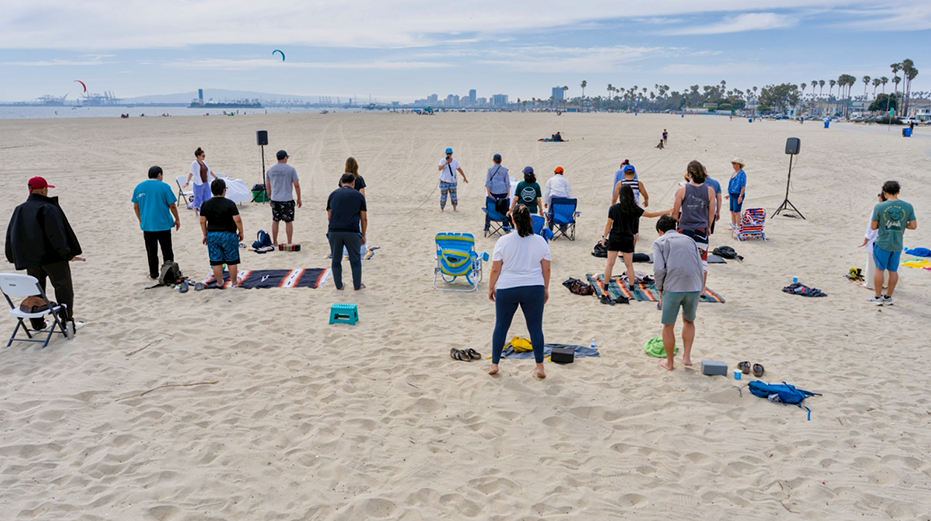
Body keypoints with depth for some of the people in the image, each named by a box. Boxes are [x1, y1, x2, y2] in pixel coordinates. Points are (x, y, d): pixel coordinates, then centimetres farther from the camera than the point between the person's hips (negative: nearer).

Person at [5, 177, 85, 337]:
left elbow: (10, 235, 13)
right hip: (53, 258, -6)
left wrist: (12, 256, 23)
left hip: (30, 259, 6)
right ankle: (68, 322, 0)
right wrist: (68, 254, -19)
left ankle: (38, 323, 25)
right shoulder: (49, 209, -15)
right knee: (64, 290, 3)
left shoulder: (19, 210, 6)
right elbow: (56, 235, -22)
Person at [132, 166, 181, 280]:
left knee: (151, 252, 10)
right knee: (167, 251, 9)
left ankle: (153, 275, 16)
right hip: (163, 224, -3)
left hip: (147, 225, 3)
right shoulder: (164, 186, -7)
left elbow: (135, 207, 9)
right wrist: (177, 219, 4)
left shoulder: (139, 187, 4)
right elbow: (172, 206, -7)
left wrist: (141, 220, 21)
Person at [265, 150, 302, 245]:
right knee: (289, 221, 2)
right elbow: (296, 185, -7)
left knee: (275, 221, 14)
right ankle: (289, 243, 4)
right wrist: (299, 198, 2)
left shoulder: (270, 170, 7)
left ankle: (274, 242, 20)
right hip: (287, 200, -4)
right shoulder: (290, 169, -6)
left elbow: (267, 186, 12)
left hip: (275, 199, 4)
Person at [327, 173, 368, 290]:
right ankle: (357, 285, 20)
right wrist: (363, 235, 17)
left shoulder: (333, 194, 13)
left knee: (336, 260, 15)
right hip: (352, 232, -1)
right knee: (355, 260, 13)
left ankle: (339, 285, 22)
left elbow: (329, 215, 17)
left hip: (334, 231, 2)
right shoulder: (359, 195, 8)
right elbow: (363, 218, 8)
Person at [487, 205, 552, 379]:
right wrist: (545, 288, 17)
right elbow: (546, 269, 5)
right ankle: (540, 368, 11)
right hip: (534, 289, 1)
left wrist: (491, 288, 9)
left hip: (507, 289, -1)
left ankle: (494, 364, 19)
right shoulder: (540, 241, 0)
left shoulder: (503, 241, -6)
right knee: (535, 327, 8)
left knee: (501, 326, 12)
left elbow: (495, 269, -3)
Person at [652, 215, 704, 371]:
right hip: (694, 287, 4)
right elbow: (700, 266, 13)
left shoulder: (659, 242, 8)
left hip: (672, 288, -4)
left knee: (668, 325, 13)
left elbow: (659, 269, -7)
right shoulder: (689, 240, 20)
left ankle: (669, 362, 23)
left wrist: (660, 289, 7)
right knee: (689, 321, 26)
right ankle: (687, 356, 24)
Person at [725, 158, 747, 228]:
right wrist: (729, 194, 21)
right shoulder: (734, 173, 13)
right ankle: (733, 226, 23)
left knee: (736, 211, -8)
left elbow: (743, 186, -18)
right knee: (732, 211, 13)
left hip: (738, 195, -9)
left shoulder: (742, 173, -14)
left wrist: (740, 196, -24)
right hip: (732, 195, 9)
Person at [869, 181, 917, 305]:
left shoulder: (879, 207, -12)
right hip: (898, 245, 3)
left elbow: (873, 226, -6)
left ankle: (878, 297, 10)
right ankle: (888, 297, 21)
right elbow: (913, 225, -1)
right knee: (893, 271, 13)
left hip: (882, 243, -3)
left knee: (880, 269, 6)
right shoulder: (908, 206, -4)